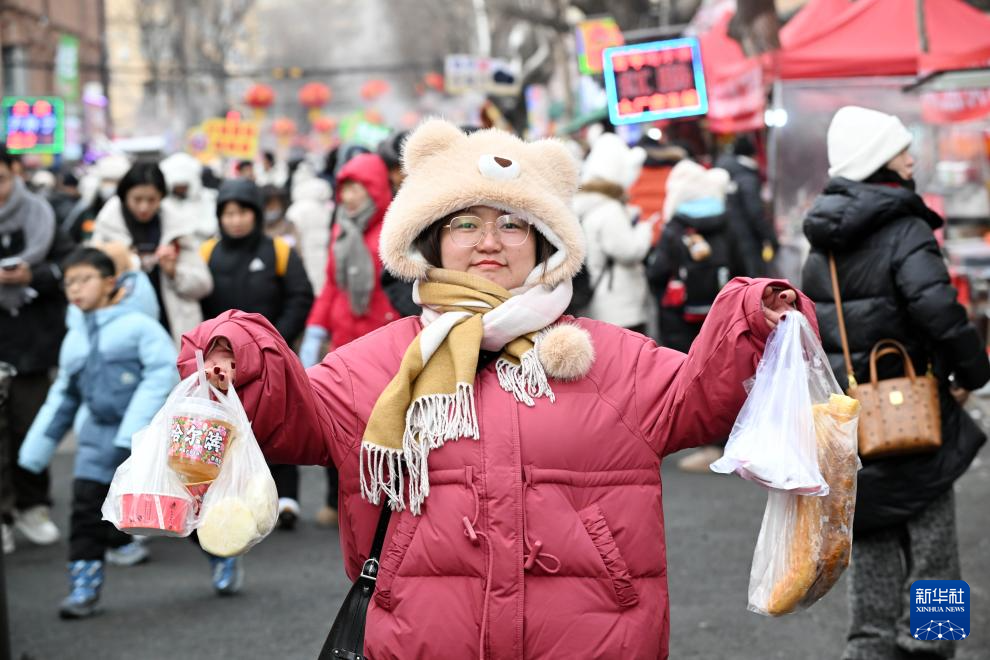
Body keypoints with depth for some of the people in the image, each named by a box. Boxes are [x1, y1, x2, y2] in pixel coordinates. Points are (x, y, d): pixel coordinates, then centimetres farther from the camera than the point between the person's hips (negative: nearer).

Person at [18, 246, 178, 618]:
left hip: (149, 431, -5)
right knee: (86, 508, -3)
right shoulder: (74, 340, 10)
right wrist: (36, 451, 17)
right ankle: (84, 586, 4)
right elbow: (62, 399, 18)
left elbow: (161, 375, -16)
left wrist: (133, 431, -23)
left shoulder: (138, 326, -9)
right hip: (100, 436, 5)